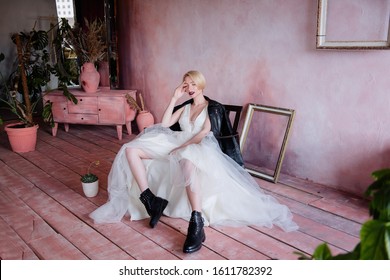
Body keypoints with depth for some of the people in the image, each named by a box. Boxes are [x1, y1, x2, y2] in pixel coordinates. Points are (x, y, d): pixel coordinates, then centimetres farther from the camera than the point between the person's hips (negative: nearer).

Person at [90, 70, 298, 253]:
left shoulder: (213, 107, 9)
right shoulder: (185, 106, 27)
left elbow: (205, 133, -7)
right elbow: (165, 124, 15)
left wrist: (182, 147, -19)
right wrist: (175, 98, 15)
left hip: (200, 147, -6)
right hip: (177, 146, 7)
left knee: (187, 159, -48)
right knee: (131, 149, -13)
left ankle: (197, 225, -53)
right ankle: (150, 200, -24)